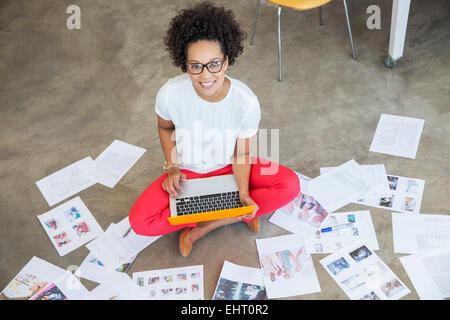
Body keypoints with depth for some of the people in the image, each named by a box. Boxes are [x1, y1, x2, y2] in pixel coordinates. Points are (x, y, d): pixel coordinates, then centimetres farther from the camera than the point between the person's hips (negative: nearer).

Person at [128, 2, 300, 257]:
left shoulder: (246, 101, -26)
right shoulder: (170, 94, -25)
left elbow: (241, 153, -13)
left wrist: (244, 193, -27)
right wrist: (172, 167, -11)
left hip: (230, 168, 0)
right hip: (187, 171, 1)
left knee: (290, 185, -24)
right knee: (139, 221, -21)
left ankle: (203, 227, -17)